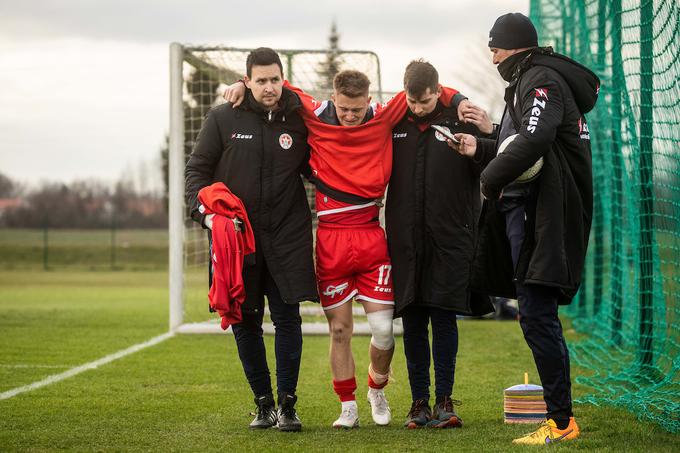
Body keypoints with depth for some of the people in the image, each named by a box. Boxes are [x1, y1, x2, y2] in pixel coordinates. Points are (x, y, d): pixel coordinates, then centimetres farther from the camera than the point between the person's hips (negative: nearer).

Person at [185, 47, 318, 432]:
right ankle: (264, 403, 18)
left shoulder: (298, 120, 3)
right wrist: (204, 210, -9)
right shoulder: (223, 118, 1)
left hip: (287, 236, 0)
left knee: (288, 318, -4)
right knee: (246, 321, 5)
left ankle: (287, 404, 4)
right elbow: (197, 169, 5)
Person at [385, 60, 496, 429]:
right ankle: (419, 401, 12)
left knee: (444, 318, -2)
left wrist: (488, 133, -19)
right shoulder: (393, 123, 7)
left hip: (449, 238, -3)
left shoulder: (461, 119, -2)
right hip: (405, 239, 3)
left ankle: (444, 400, 5)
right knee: (412, 321, 5)